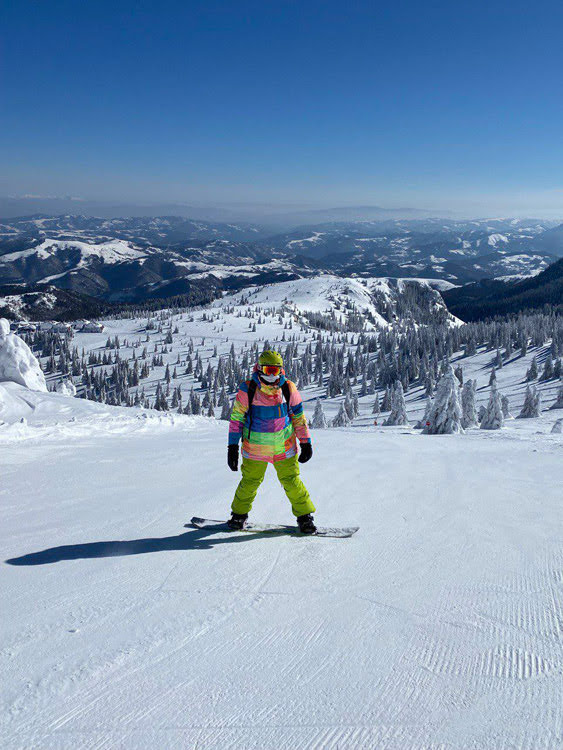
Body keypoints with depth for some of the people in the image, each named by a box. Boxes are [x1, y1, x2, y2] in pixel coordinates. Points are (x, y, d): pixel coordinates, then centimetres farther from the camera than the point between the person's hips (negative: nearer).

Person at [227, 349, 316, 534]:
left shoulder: (288, 389, -5)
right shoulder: (247, 390, -11)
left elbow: (298, 416, 5)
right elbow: (236, 418, -3)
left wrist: (305, 442, 4)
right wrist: (233, 447, -4)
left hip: (284, 447, 1)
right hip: (255, 448, -1)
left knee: (291, 481, 3)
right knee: (250, 482, 10)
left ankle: (305, 516, 23)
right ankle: (239, 514, 35)